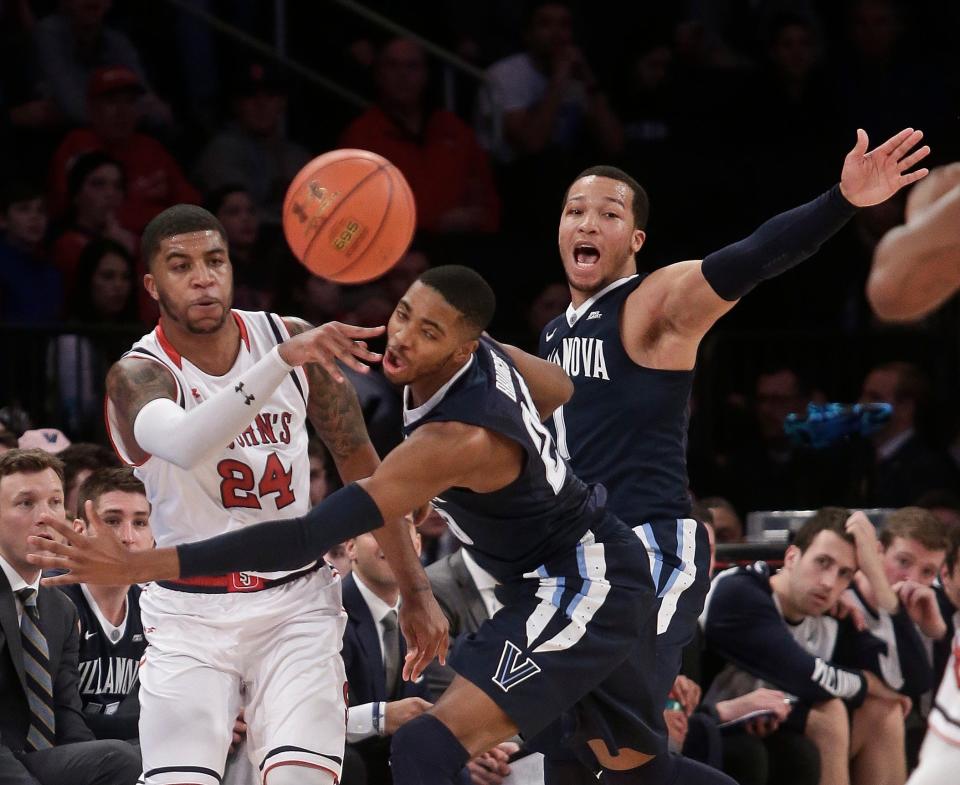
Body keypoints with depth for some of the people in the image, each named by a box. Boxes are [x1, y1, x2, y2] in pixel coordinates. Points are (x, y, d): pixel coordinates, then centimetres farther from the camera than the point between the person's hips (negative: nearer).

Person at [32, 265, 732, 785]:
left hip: (585, 587, -11)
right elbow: (562, 390, 18)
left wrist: (146, 565, -41)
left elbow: (314, 535, -38)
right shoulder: (480, 351, -6)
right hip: (600, 571, 11)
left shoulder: (459, 438, -32)